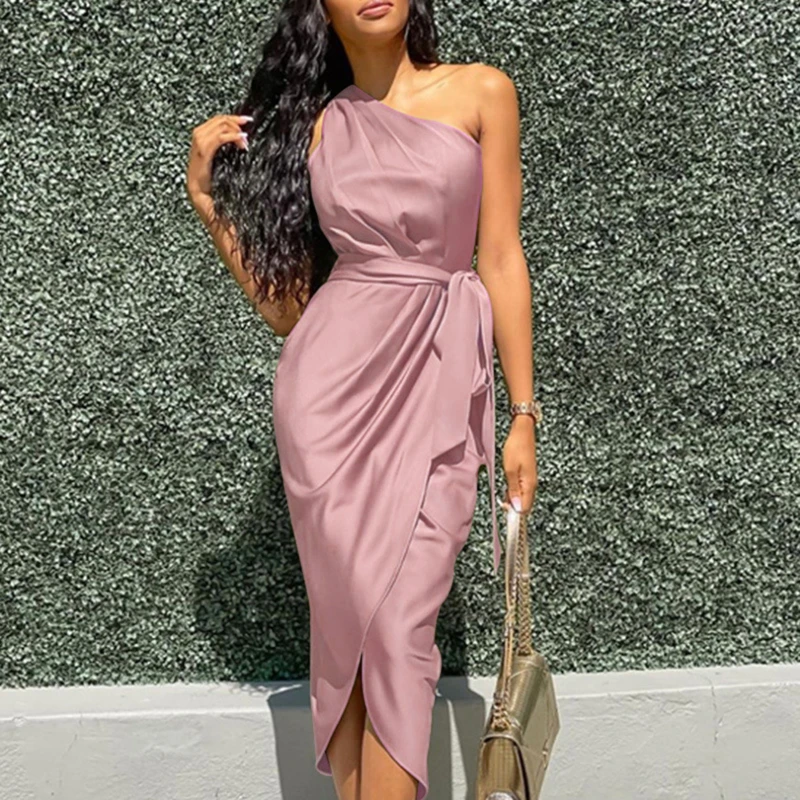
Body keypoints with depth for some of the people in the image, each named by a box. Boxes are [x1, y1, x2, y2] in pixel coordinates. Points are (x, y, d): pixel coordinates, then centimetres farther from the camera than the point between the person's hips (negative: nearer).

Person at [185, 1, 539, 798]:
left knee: (401, 625, -6)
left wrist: (523, 412, 0)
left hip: (440, 386, -1)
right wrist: (210, 196, 3)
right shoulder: (309, 122, 10)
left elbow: (501, 259, 3)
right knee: (351, 617, 1)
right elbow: (285, 306, 10)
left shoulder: (481, 93, 6)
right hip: (334, 379, 1)